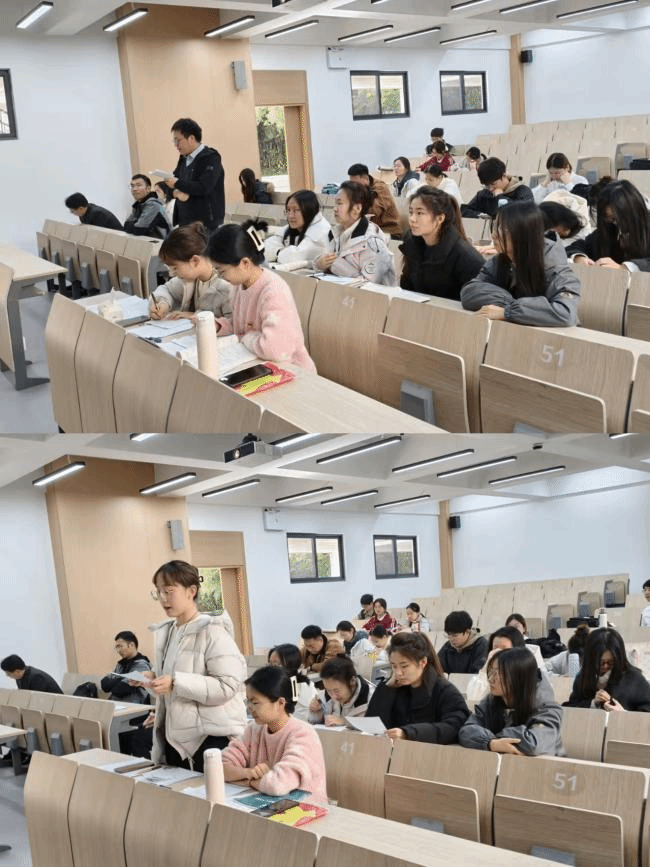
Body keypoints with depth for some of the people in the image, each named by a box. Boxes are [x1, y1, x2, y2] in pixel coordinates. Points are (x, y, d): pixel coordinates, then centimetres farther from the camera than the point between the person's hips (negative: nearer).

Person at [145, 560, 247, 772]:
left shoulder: (212, 631, -11)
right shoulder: (166, 633, 12)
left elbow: (228, 685, -19)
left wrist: (176, 683, -25)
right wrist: (154, 679, 2)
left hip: (212, 738, -7)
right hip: (176, 738, 7)